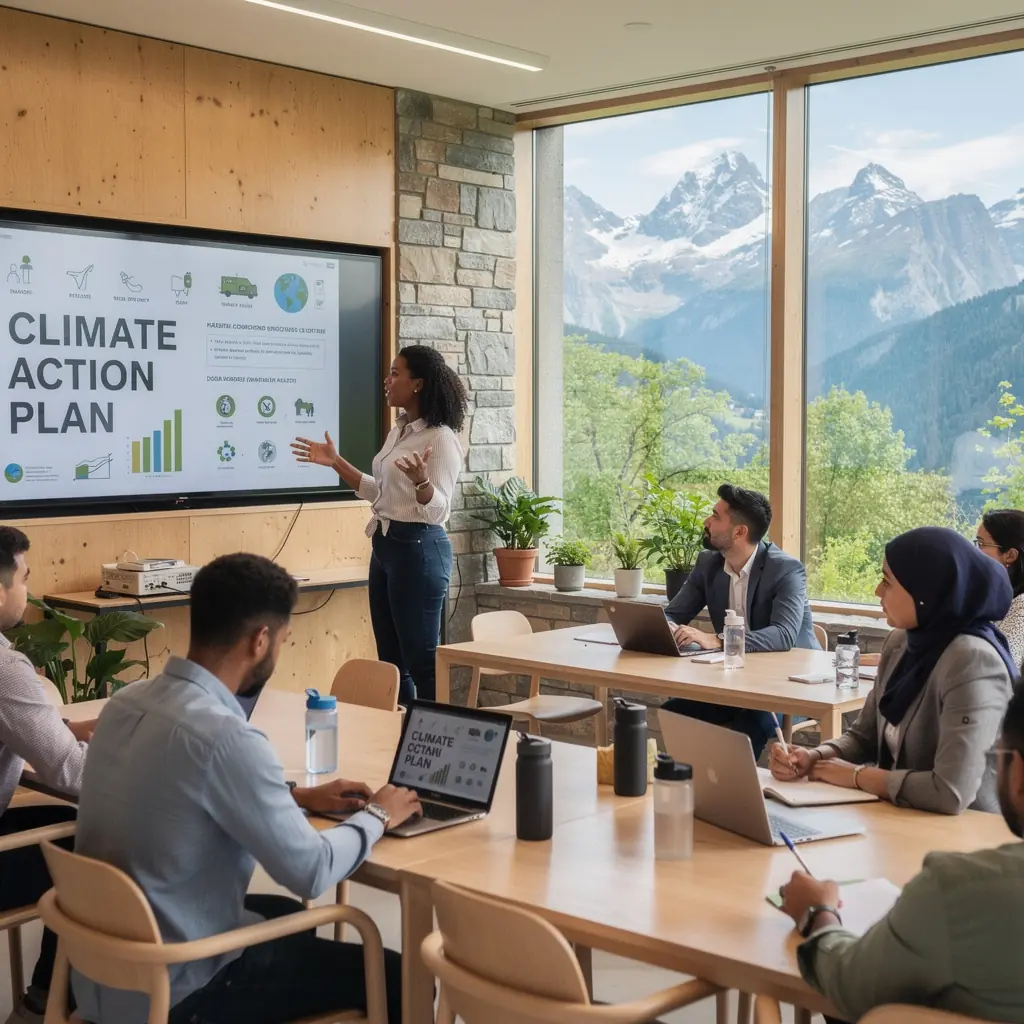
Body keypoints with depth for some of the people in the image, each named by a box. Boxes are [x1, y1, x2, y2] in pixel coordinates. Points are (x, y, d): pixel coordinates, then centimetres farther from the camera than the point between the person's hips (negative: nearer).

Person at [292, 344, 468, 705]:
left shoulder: (441, 438, -14)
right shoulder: (398, 432, 12)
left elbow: (436, 510, -20)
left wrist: (420, 480, -39)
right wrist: (335, 462, 18)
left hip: (418, 549, -9)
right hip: (385, 546, 9)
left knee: (421, 661, -3)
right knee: (391, 661, 13)